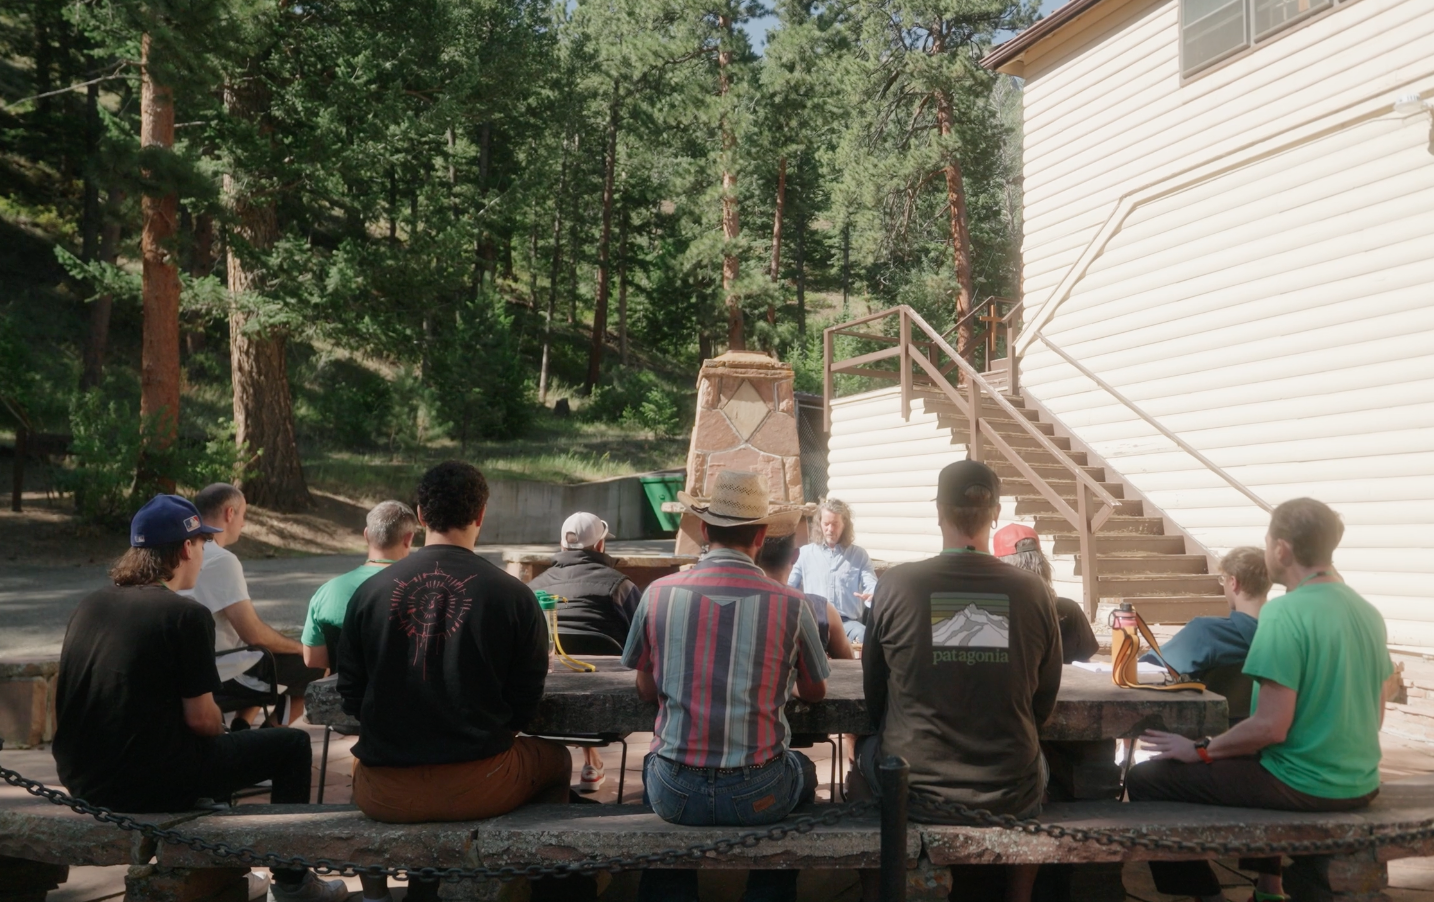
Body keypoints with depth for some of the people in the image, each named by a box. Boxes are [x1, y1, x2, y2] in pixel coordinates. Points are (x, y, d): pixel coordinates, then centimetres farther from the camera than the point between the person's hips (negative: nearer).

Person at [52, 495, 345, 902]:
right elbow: (201, 720, -14)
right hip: (151, 783, -8)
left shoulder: (89, 606, 6)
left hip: (82, 778, 8)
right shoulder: (185, 614, -14)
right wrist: (221, 725, 9)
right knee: (292, 743, 9)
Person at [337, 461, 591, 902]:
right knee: (557, 760, 29)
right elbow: (525, 704, -2)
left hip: (383, 797, 2)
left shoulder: (368, 592, -5)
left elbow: (351, 697, 4)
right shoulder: (514, 595, -9)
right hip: (478, 789, -2)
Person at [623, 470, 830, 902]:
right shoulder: (789, 604, -10)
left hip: (675, 797, 1)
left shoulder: (658, 594, -7)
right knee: (803, 769, 33)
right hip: (757, 797, -1)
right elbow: (815, 693, 6)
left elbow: (646, 691, 6)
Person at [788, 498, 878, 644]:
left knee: (863, 635, -36)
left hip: (848, 622, 0)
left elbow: (872, 586, 4)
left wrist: (873, 595, -22)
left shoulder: (859, 554, 16)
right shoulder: (805, 552, 19)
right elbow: (788, 586, 19)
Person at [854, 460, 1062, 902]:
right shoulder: (1035, 592, -10)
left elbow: (873, 694, 0)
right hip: (1011, 798, 1)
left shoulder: (896, 584, -13)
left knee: (865, 753, 33)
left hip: (915, 792, -1)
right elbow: (1044, 703, 3)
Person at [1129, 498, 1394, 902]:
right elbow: (1374, 715, 13)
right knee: (1247, 757, 36)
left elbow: (1270, 727, -23)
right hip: (1359, 784, 8)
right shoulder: (1368, 612, 4)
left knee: (1145, 779, 2)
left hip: (1301, 785, -8)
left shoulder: (1283, 613, -20)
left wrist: (1200, 750, -8)